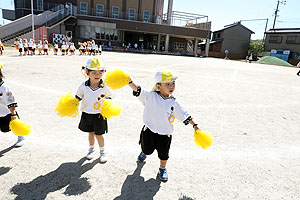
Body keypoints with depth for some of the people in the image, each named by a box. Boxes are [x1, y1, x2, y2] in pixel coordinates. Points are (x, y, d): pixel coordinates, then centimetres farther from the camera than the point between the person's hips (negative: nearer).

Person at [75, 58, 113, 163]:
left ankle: (103, 151, 31)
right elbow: (78, 98, 3)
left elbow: (109, 99, 1)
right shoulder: (83, 86, -9)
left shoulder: (105, 88, -13)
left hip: (99, 115, -2)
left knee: (98, 134, 7)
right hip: (87, 114, 2)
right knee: (90, 133, 18)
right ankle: (91, 149, 43)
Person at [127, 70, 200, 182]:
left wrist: (194, 125, 3)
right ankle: (144, 153, 58)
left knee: (163, 154, 12)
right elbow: (138, 91, -23)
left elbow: (184, 115, 4)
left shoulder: (173, 103, -4)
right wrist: (129, 82, -38)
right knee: (148, 150, 20)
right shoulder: (151, 97, -12)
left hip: (165, 134, 1)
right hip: (149, 131, -1)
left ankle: (162, 169, 43)